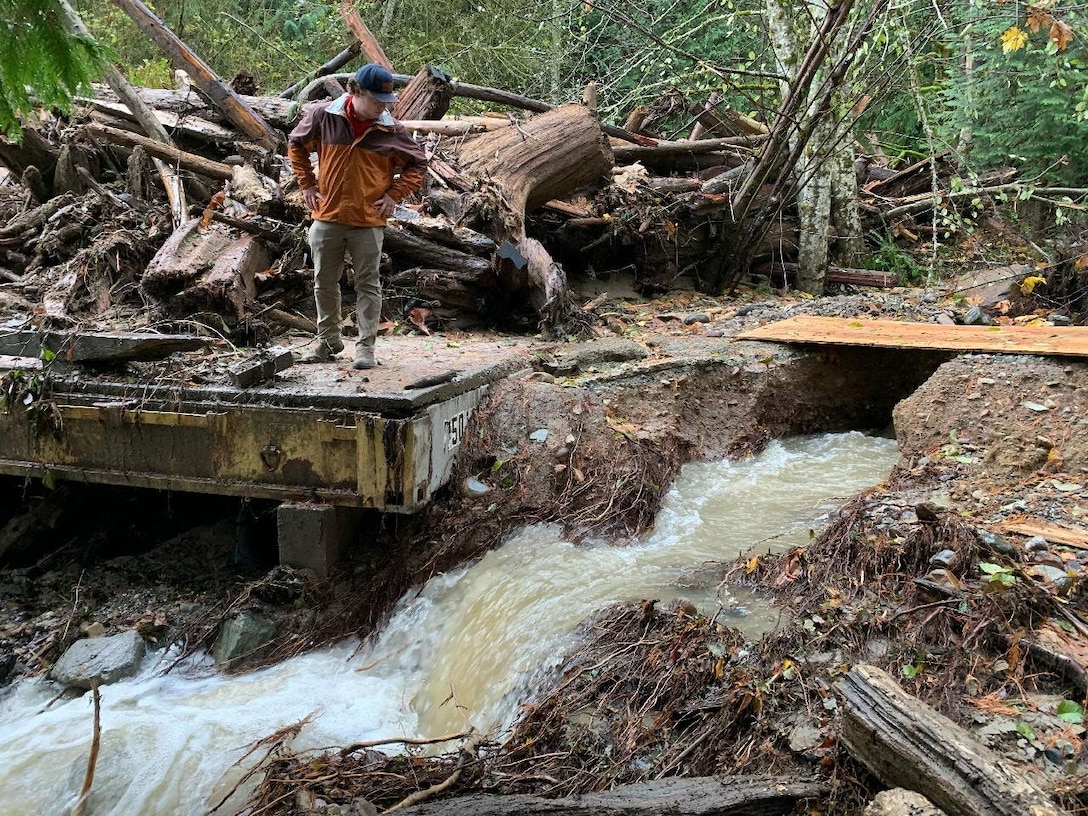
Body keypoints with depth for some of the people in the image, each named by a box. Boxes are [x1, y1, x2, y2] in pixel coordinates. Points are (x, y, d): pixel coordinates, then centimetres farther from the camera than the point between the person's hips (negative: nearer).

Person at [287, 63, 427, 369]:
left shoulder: (390, 130, -6)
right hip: (327, 217, 2)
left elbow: (417, 164, 7)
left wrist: (394, 195, -3)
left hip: (369, 221, -1)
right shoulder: (322, 116, -5)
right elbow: (296, 145, 11)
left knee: (368, 285, 3)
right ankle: (328, 340, 28)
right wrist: (307, 185, 6)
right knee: (324, 283, 12)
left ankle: (366, 346, 12)